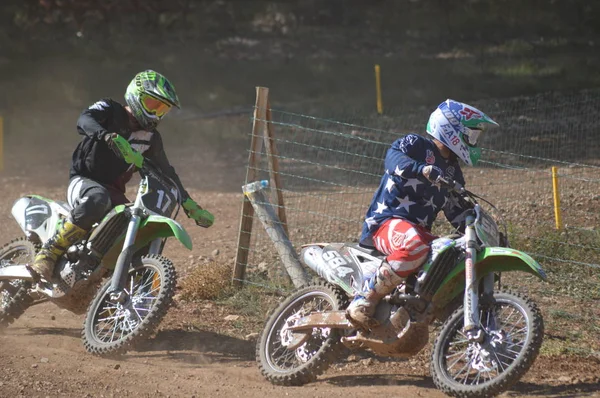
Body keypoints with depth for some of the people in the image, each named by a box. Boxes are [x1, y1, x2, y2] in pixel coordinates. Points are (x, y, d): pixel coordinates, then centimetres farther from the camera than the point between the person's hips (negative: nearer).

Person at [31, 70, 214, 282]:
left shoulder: (151, 138, 13)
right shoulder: (110, 110, -2)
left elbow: (166, 172, 16)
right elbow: (84, 120, -23)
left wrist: (191, 206, 6)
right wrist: (109, 137, -44)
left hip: (114, 192, 6)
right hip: (84, 181, -6)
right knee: (98, 199, -41)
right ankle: (50, 251, -35)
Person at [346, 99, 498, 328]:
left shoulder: (452, 171, 21)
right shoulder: (415, 144, -2)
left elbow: (457, 212, 24)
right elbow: (393, 157, -24)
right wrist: (423, 169, -42)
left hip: (419, 231, 9)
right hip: (387, 221, -9)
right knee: (415, 246, -41)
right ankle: (364, 301, -33)